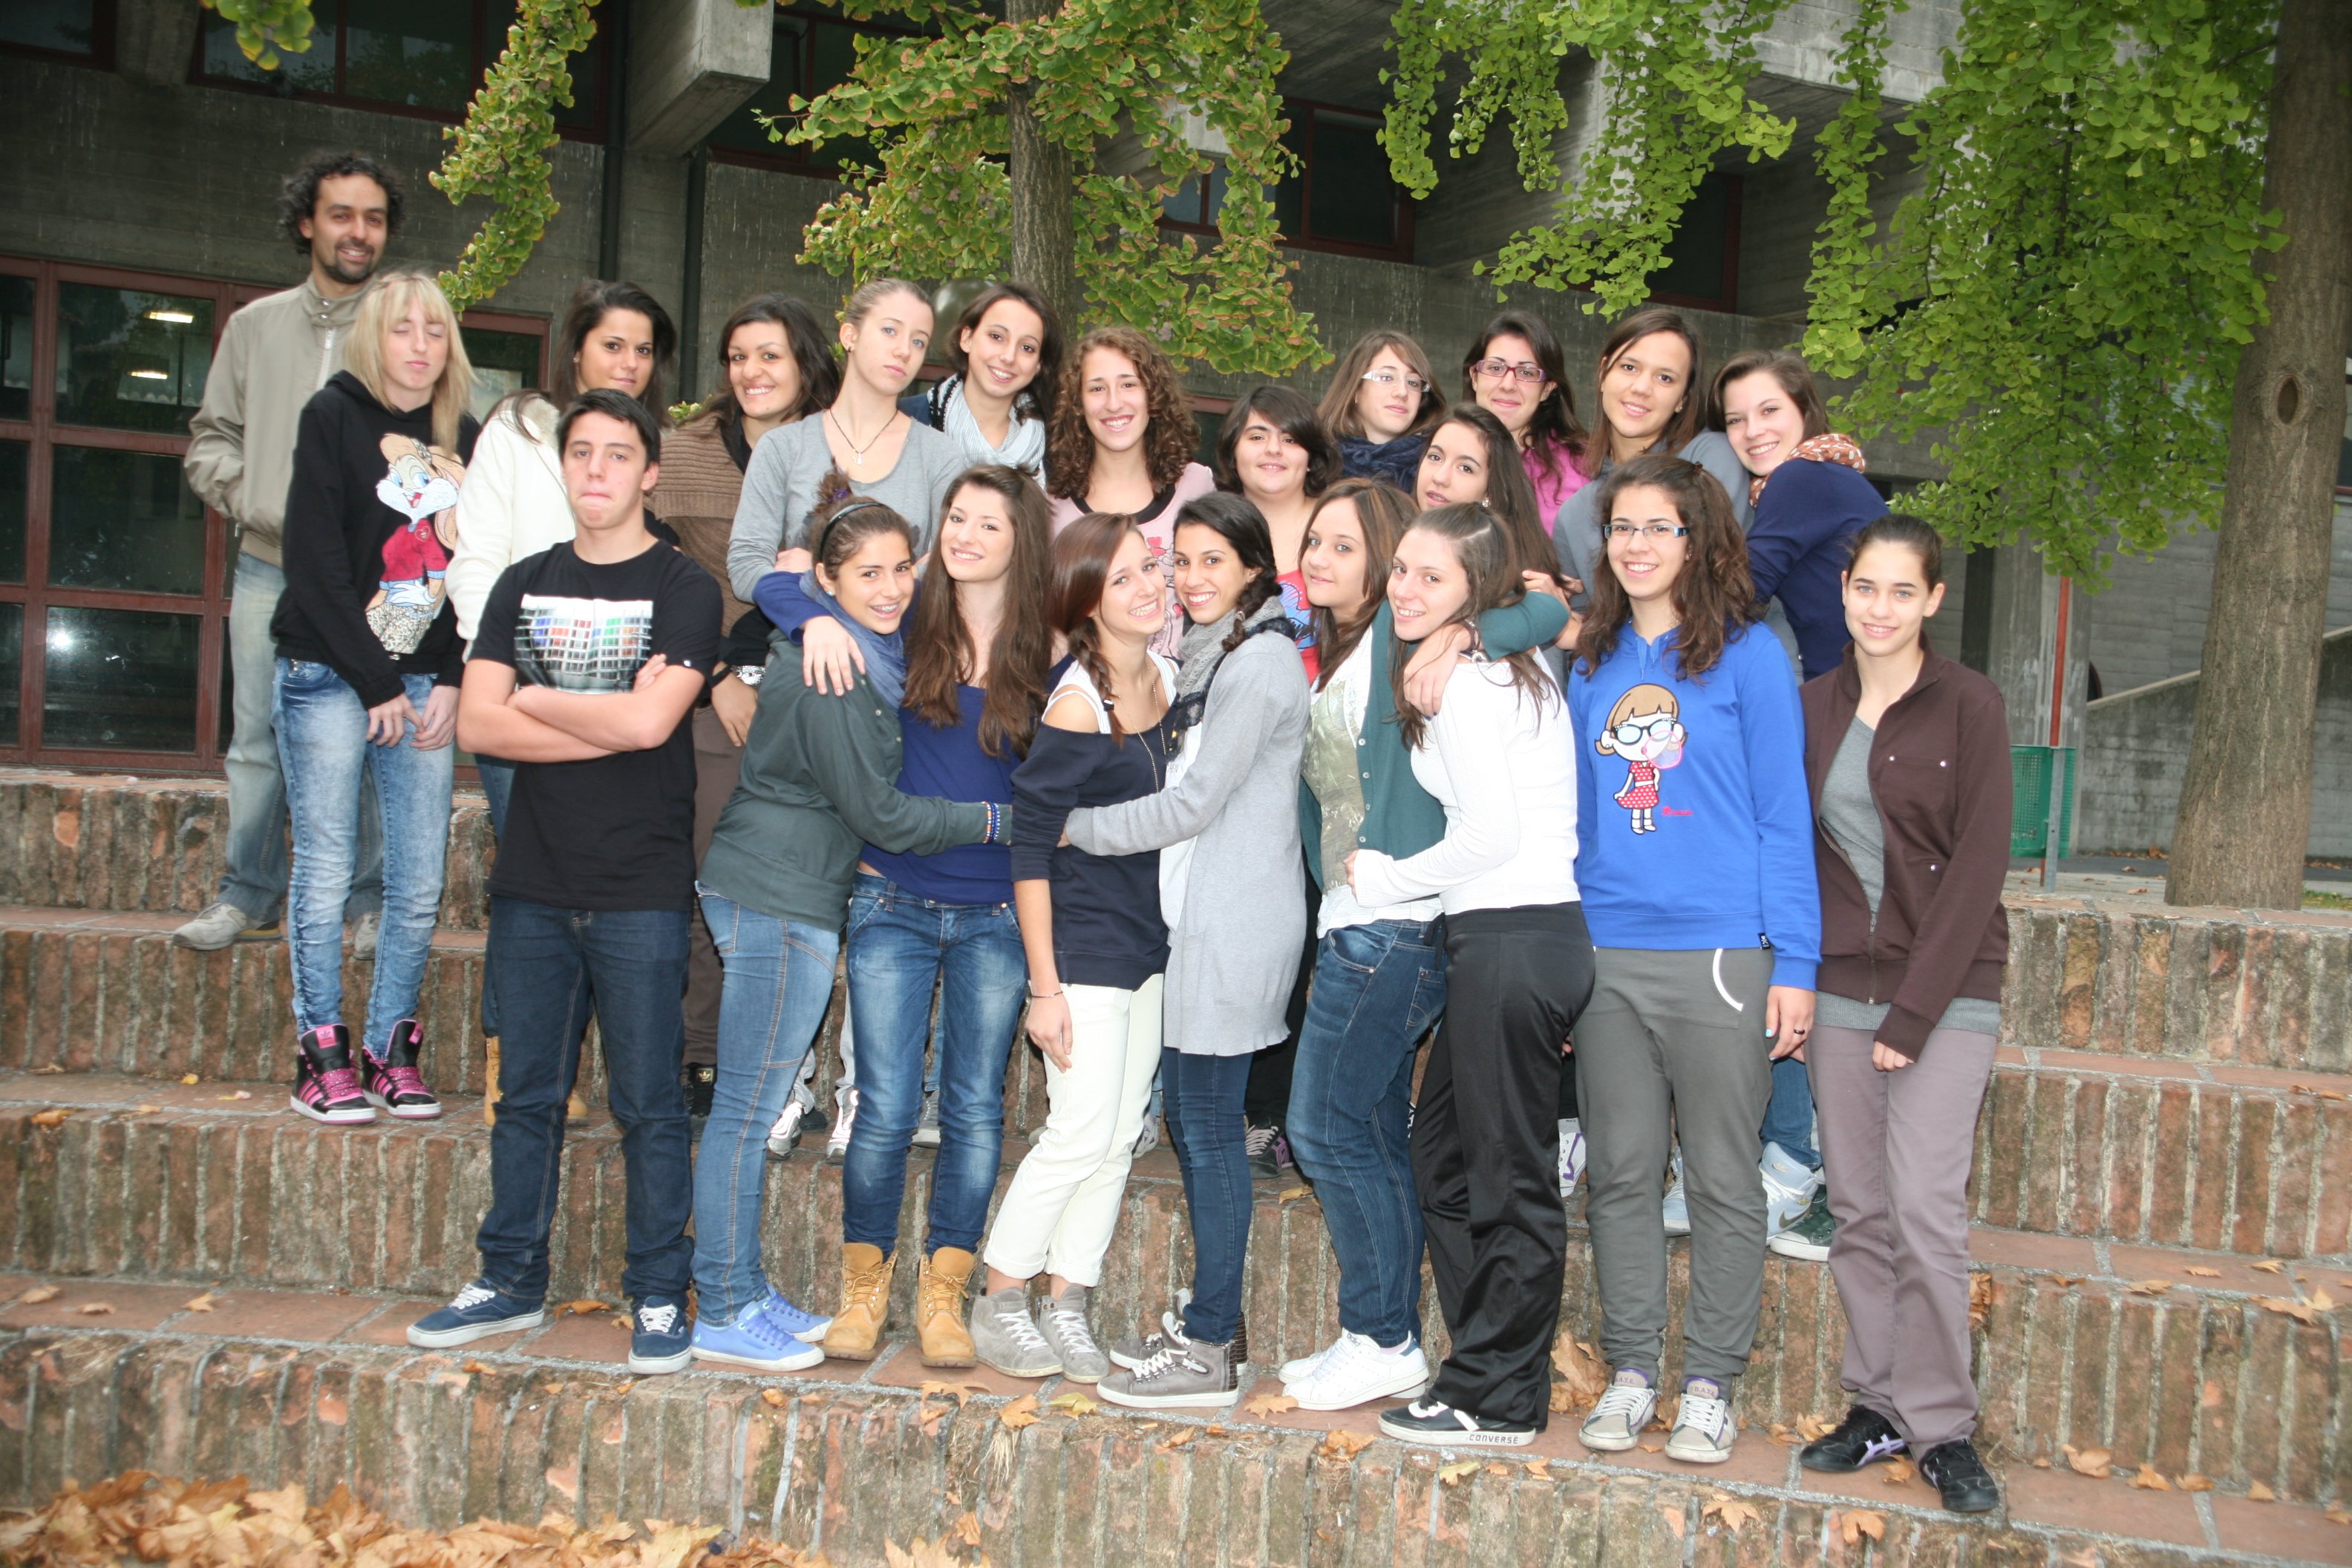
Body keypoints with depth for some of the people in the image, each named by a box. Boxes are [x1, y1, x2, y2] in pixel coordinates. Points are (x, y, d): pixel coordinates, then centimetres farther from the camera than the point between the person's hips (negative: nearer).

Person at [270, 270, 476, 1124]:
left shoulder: (465, 442, 13)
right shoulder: (333, 418, 1)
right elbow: (317, 564, -6)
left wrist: (453, 684, -2)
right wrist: (376, 686, -9)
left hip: (427, 685, 3)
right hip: (329, 676, -3)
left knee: (420, 884, 0)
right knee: (325, 871, -2)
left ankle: (391, 1052, 12)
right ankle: (321, 1055, 8)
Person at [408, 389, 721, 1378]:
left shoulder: (684, 589, -2)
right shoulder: (524, 585, 12)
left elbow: (650, 722, -18)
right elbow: (476, 724, 0)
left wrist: (531, 700, -4)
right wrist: (608, 722, -10)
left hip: (641, 895, -4)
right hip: (532, 885, 4)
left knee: (648, 1107, 3)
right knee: (527, 1097, 13)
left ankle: (659, 1298, 13)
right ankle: (511, 1283, 25)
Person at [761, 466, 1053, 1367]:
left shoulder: (1046, 655, 0)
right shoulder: (903, 624, 0)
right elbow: (780, 582, 3)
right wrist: (818, 621, -16)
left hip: (997, 915, 1)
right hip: (895, 905, 0)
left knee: (975, 1109, 7)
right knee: (887, 1109, 0)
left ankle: (943, 1294, 21)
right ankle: (863, 1287, 20)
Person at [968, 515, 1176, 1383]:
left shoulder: (1167, 678, 3)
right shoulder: (1076, 707, -19)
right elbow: (1029, 849, -16)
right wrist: (1044, 986, -16)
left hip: (1151, 943, 7)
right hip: (1084, 946, -7)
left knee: (1121, 1135, 10)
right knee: (1081, 1134, -6)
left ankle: (1065, 1306, 23)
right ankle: (999, 1302, 14)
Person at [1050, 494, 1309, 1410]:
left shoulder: (1260, 661, -13)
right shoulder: (1209, 655, 17)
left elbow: (1194, 802, -16)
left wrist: (1077, 828, -7)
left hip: (1235, 918, -10)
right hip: (1195, 913, 10)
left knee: (1209, 1125, -4)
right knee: (1189, 1118, 14)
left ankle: (1209, 1353, 6)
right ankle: (1213, 1322, 26)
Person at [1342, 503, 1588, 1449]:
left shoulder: (1462, 678, -11)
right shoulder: (1509, 664, 17)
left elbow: (1492, 834, -17)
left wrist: (1386, 879, -4)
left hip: (1509, 938, -10)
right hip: (1515, 936, 10)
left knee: (1508, 1177, 0)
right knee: (1443, 1157, 17)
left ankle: (1499, 1402, 12)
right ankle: (1486, 1369, 26)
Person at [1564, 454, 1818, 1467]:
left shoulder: (1747, 655, -1)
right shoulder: (1591, 663, 12)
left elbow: (1783, 813, -3)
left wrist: (1794, 963, -9)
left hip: (1720, 953, -4)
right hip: (1605, 954, 4)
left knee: (1721, 1178, 4)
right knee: (1620, 1172, 9)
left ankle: (1709, 1384, 16)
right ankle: (1631, 1370, 21)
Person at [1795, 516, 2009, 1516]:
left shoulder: (1967, 704, -4)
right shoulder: (1814, 704, 8)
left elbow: (1978, 865, -9)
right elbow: (1801, 846, 10)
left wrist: (1915, 1011, -12)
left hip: (1944, 987, -4)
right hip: (1841, 984, 4)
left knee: (1924, 1206, -9)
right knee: (1858, 1208, 6)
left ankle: (1942, 1427, 4)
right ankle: (1877, 1408, 17)